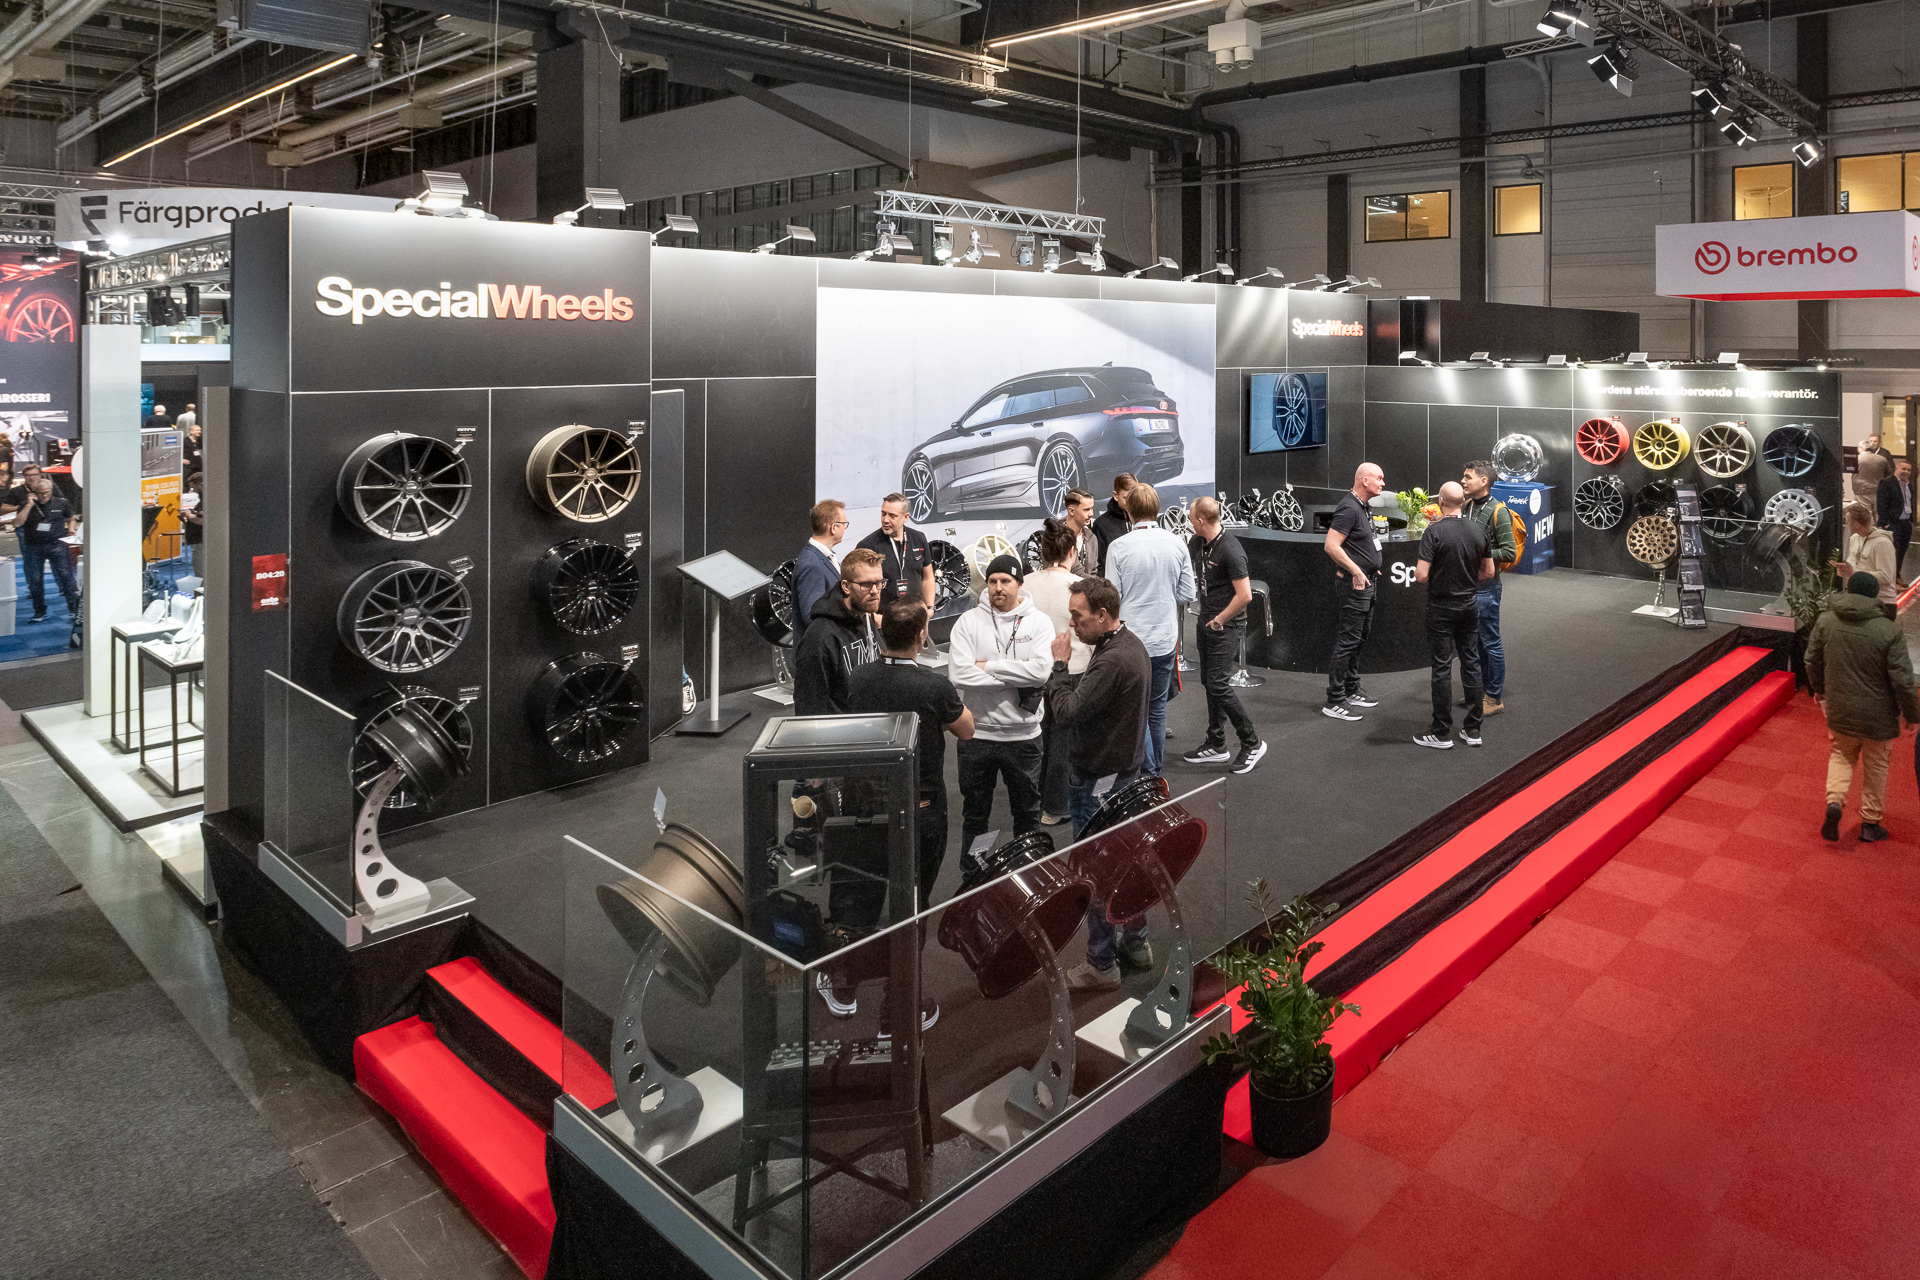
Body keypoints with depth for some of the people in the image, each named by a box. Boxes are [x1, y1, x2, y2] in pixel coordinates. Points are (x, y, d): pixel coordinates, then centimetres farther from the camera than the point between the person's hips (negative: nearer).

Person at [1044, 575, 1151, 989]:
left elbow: (1066, 713, -27)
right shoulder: (1131, 645, 6)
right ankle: (1135, 940, 37)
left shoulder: (1113, 661, -27)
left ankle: (1101, 965, 12)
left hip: (1097, 780, -10)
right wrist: (1066, 673, -3)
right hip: (1124, 768, 10)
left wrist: (1059, 665, -15)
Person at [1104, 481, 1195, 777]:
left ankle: (1146, 770, 5)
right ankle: (1156, 769, 26)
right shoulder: (1177, 545, -2)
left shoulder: (1118, 547, -12)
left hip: (1131, 639, -3)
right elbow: (1187, 594, 3)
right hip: (1165, 639, 4)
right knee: (1158, 706, 16)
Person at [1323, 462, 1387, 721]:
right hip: (1354, 583, -10)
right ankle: (1334, 701, -3)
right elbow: (1331, 545, -26)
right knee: (1348, 640, -8)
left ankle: (1352, 691, 28)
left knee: (1359, 638, 17)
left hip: (1366, 582, 11)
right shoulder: (1349, 508, -19)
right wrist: (1356, 571, -24)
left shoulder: (1362, 507, 13)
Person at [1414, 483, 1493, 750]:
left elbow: (1422, 575, -20)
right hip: (1469, 605, 5)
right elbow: (1488, 572, 8)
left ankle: (1442, 734, 6)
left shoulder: (1434, 532, -17)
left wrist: (1416, 573, 2)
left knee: (1442, 668, 0)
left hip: (1441, 608, -5)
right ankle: (1472, 729, 17)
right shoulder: (1478, 531, 1)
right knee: (1471, 664, 11)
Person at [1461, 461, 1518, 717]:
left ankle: (1495, 698, 9)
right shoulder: (1467, 507, 9)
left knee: (1491, 642, 0)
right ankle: (1483, 689, 27)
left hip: (1485, 585, -8)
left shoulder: (1497, 511, -14)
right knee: (1475, 640, 15)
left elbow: (1509, 552, -17)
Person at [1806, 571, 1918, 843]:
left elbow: (1812, 662, 6)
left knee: (1841, 755, 21)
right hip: (1877, 714, -2)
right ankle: (1870, 824, 24)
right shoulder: (1890, 631, -17)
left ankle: (1834, 800, -2)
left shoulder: (1825, 621, -7)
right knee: (1876, 767, 14)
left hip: (1839, 709, 2)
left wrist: (1818, 689, 24)